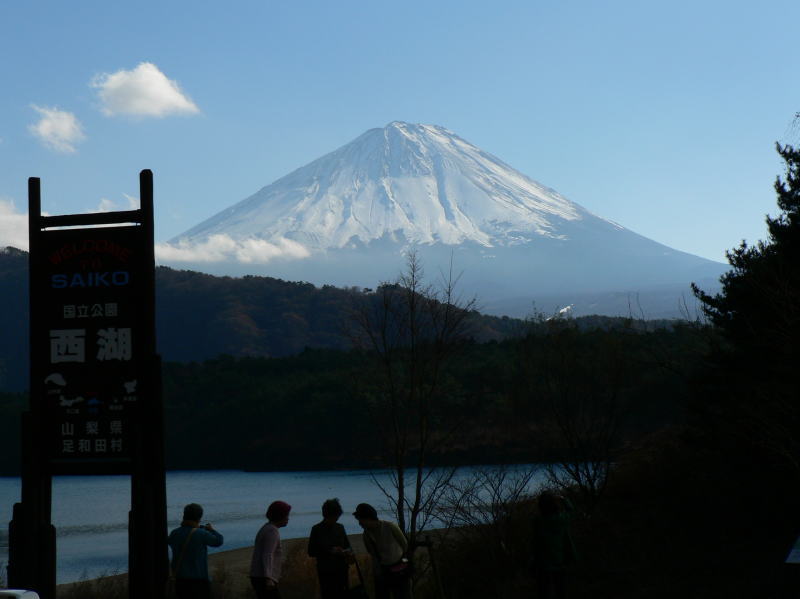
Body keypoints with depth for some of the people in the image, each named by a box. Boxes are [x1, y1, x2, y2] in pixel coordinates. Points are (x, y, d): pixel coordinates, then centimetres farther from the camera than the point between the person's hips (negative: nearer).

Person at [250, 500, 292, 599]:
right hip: (264, 579, -10)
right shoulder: (272, 532, -15)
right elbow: (267, 557, -26)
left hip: (259, 578, 10)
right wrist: (268, 579, -37)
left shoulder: (266, 530, 18)